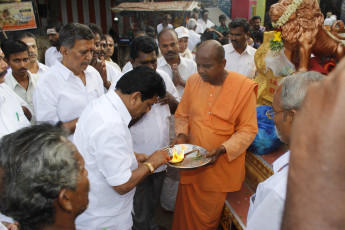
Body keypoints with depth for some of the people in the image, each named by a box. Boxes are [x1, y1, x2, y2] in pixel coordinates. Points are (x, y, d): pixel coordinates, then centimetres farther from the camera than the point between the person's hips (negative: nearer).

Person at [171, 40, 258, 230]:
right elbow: (182, 115, 11)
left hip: (221, 167, -3)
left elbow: (248, 130, -9)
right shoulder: (193, 81, -1)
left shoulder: (244, 87, -13)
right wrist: (181, 134, -8)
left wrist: (222, 149, -21)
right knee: (186, 215, 17)